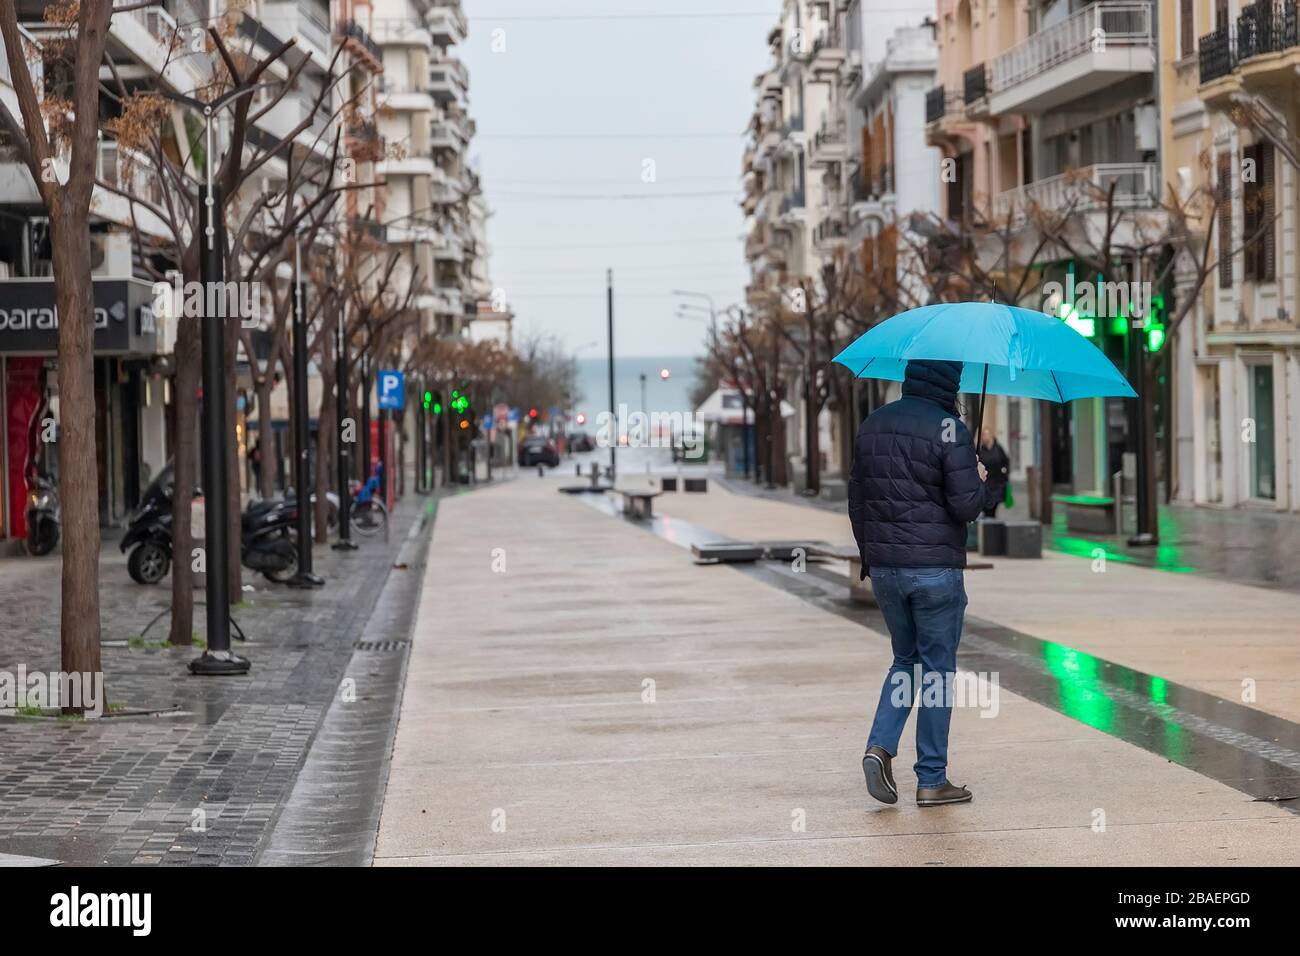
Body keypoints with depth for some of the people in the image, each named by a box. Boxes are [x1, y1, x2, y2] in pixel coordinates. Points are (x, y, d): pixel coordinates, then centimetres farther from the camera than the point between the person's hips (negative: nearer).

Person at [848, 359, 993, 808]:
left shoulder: (872, 425, 8)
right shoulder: (948, 429, -12)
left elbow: (856, 501, 12)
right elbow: (965, 505, -16)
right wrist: (981, 482, 5)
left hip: (884, 568, 5)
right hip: (936, 569, -5)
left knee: (905, 660, 20)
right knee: (937, 669, 4)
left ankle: (880, 746, 0)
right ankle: (932, 780, 8)